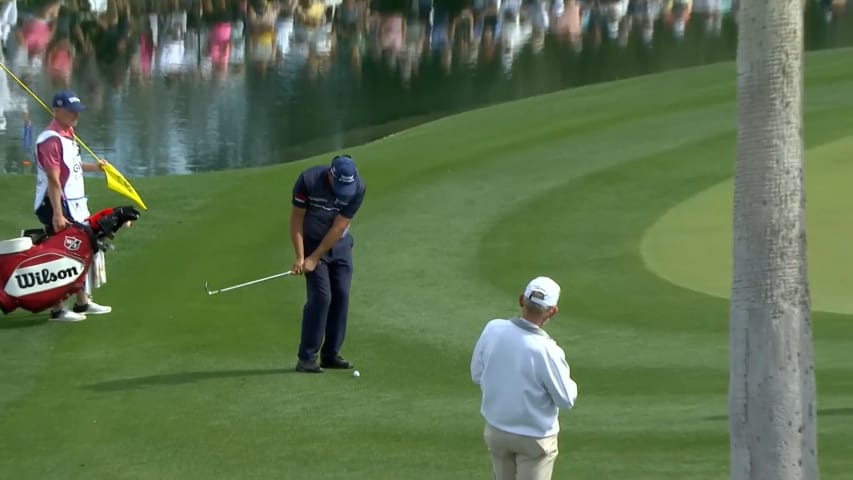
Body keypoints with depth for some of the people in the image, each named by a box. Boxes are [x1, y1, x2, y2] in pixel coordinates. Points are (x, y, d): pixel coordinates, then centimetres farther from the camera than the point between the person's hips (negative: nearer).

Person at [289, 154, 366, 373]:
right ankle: (306, 358, -10)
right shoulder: (308, 181, -25)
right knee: (321, 296, -14)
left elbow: (338, 227, -17)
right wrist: (300, 257, -19)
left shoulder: (358, 189, -20)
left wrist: (314, 259, -17)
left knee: (341, 296, -1)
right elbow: (296, 219, -15)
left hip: (340, 244, 3)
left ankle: (331, 355, 9)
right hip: (312, 241, -3)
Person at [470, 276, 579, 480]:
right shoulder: (547, 350, -29)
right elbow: (567, 400, -16)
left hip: (495, 430, 5)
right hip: (534, 437, -5)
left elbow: (477, 375, 0)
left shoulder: (492, 329, -15)